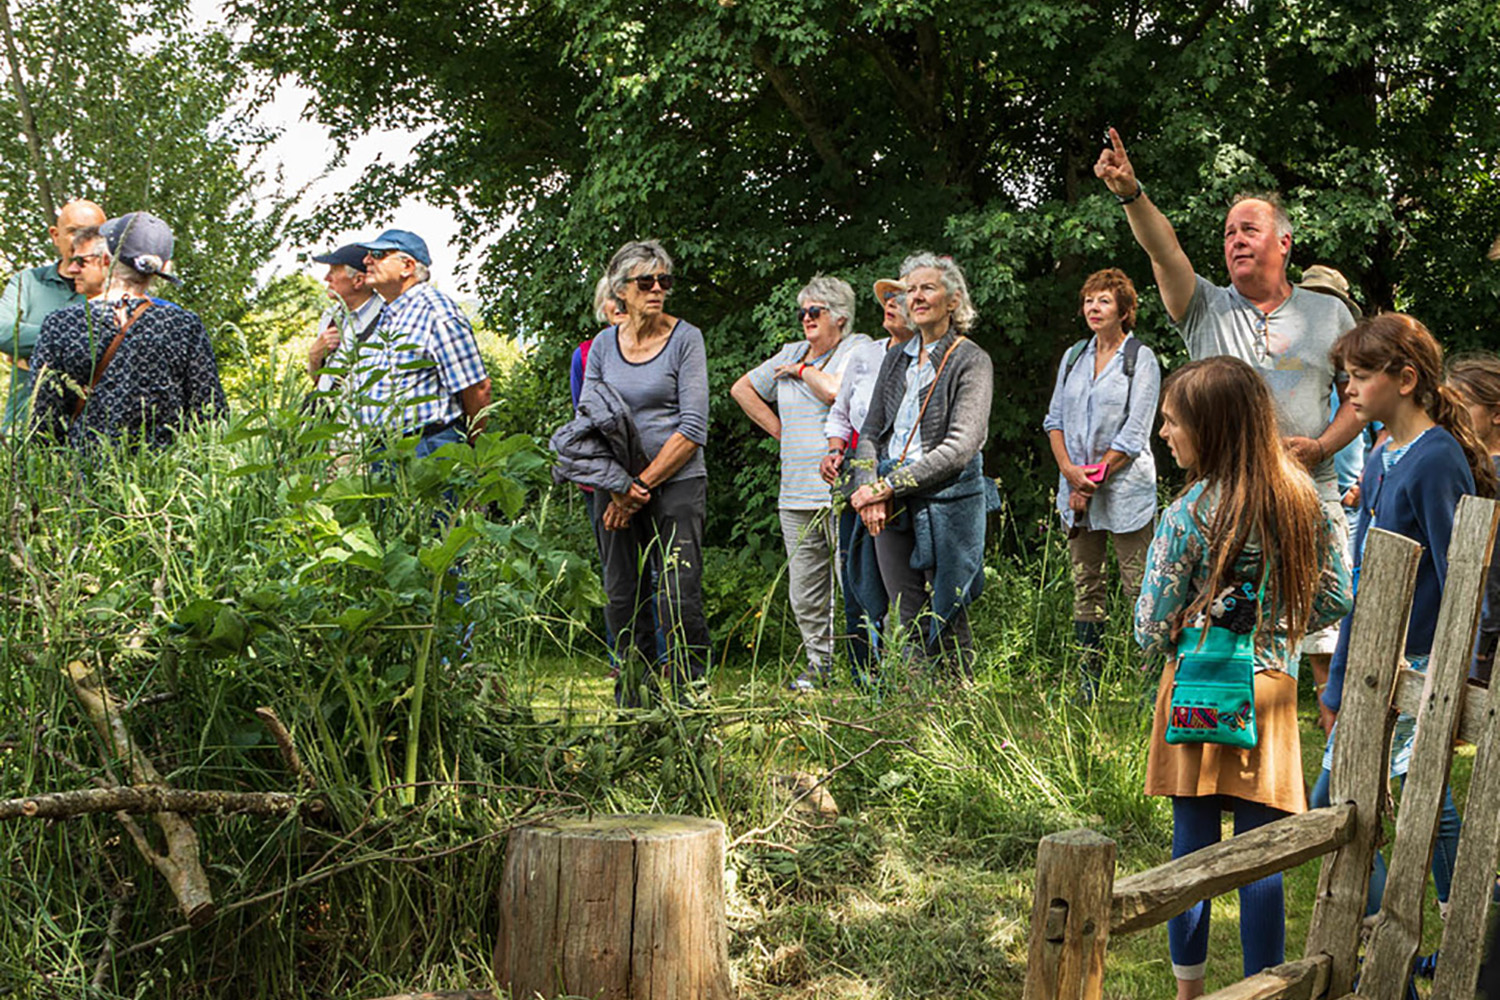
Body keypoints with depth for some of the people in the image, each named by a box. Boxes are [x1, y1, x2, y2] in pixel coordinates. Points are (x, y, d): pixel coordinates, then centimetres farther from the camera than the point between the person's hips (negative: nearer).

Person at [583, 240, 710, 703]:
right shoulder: (603, 344, 10)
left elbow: (693, 428, -7)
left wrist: (643, 483, -10)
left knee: (678, 599, -10)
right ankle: (631, 707, 15)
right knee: (622, 600, 6)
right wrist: (617, 488, -6)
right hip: (615, 488, 4)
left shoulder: (685, 338, -1)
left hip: (676, 483, -4)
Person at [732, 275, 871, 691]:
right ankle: (819, 664, 17)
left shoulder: (858, 349, 0)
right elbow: (742, 388, 28)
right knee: (805, 594, 8)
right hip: (796, 496, 6)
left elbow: (836, 390, -20)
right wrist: (778, 429, 17)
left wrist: (802, 370, -1)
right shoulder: (791, 354, 18)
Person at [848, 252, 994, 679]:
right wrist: (870, 490, -9)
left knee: (947, 619, -2)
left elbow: (960, 447, -14)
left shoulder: (971, 361, -4)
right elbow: (870, 432, 11)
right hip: (893, 506, 5)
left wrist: (887, 486, -17)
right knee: (909, 620, 6)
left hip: (947, 501, -5)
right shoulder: (896, 359, 14)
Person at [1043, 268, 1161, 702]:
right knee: (1085, 584, 7)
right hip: (1077, 487, 5)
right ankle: (1087, 684, 10)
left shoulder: (1141, 360, -3)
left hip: (1125, 487, -5)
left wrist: (1095, 477, -10)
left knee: (1139, 587, -7)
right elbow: (1055, 418, 11)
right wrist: (1069, 469, -6)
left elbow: (1135, 433, -8)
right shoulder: (1073, 357, 14)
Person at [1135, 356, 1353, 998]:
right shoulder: (1302, 500, -1)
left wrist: (1163, 635, 12)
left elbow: (1151, 630, -10)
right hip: (1271, 692, 3)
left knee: (1193, 846, 8)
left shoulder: (1188, 515, -14)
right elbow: (1335, 599, 6)